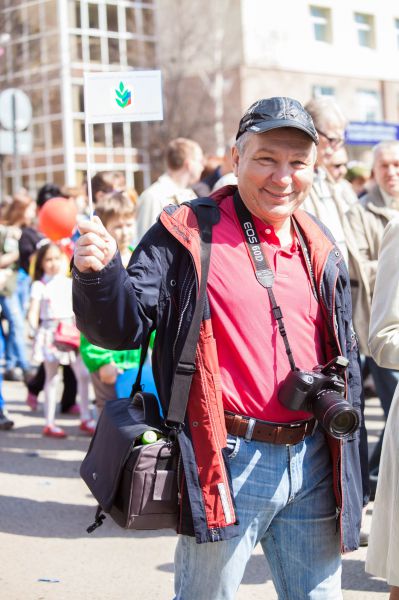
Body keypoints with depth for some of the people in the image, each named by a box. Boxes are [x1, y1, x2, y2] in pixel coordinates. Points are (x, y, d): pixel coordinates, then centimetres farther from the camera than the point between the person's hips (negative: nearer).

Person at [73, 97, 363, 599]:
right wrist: (98, 273, -30)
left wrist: (346, 461, 17)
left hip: (313, 462, 5)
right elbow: (123, 326, -9)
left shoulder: (322, 250, 10)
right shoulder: (187, 235, -6)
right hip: (229, 462, -5)